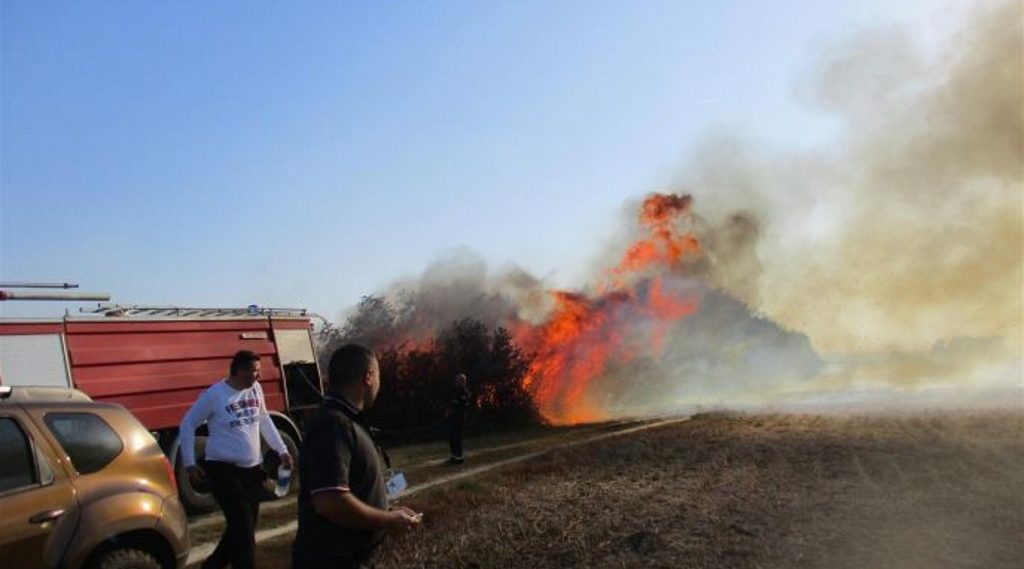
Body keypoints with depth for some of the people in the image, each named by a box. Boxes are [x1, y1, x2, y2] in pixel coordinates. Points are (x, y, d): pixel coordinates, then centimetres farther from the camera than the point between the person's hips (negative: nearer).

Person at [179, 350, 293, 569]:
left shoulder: (256, 389, 3)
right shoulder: (214, 394, -13)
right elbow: (187, 425, -4)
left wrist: (282, 450, 13)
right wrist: (190, 463, -7)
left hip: (252, 469, 6)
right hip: (225, 470, -6)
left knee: (243, 526, 16)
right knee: (243, 528, -9)